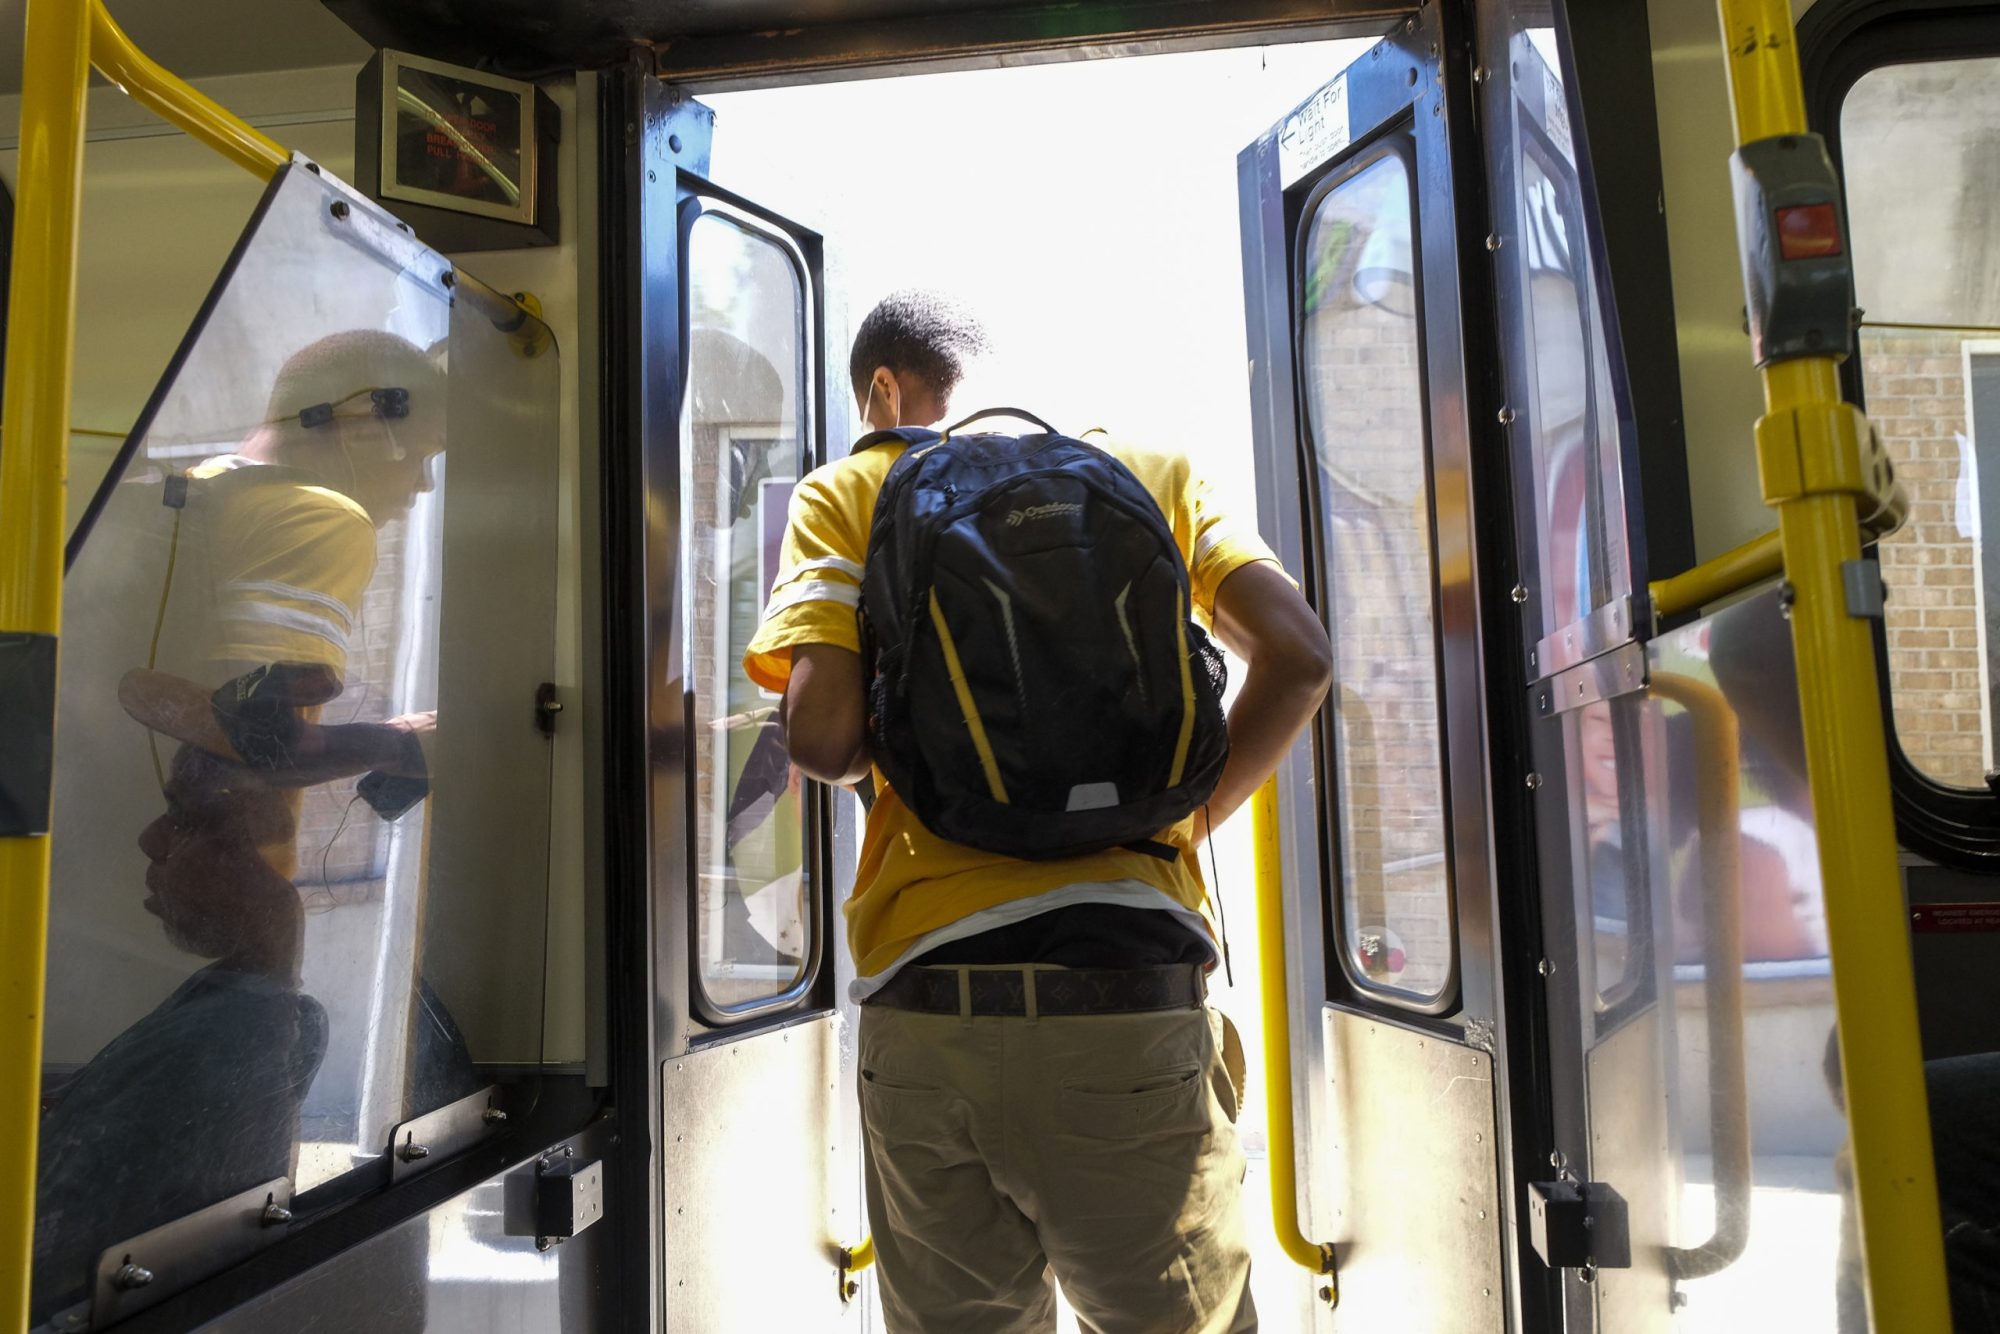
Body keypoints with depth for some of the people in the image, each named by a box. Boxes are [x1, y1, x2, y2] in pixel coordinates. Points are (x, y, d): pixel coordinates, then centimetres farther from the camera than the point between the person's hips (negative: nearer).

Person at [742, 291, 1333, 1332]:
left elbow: (821, 737, -5)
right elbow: (1297, 658, 1)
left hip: (931, 1007, 0)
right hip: (1135, 1001, 1)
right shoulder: (1153, 472, 14)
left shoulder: (847, 493, 9)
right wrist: (1187, 818, 11)